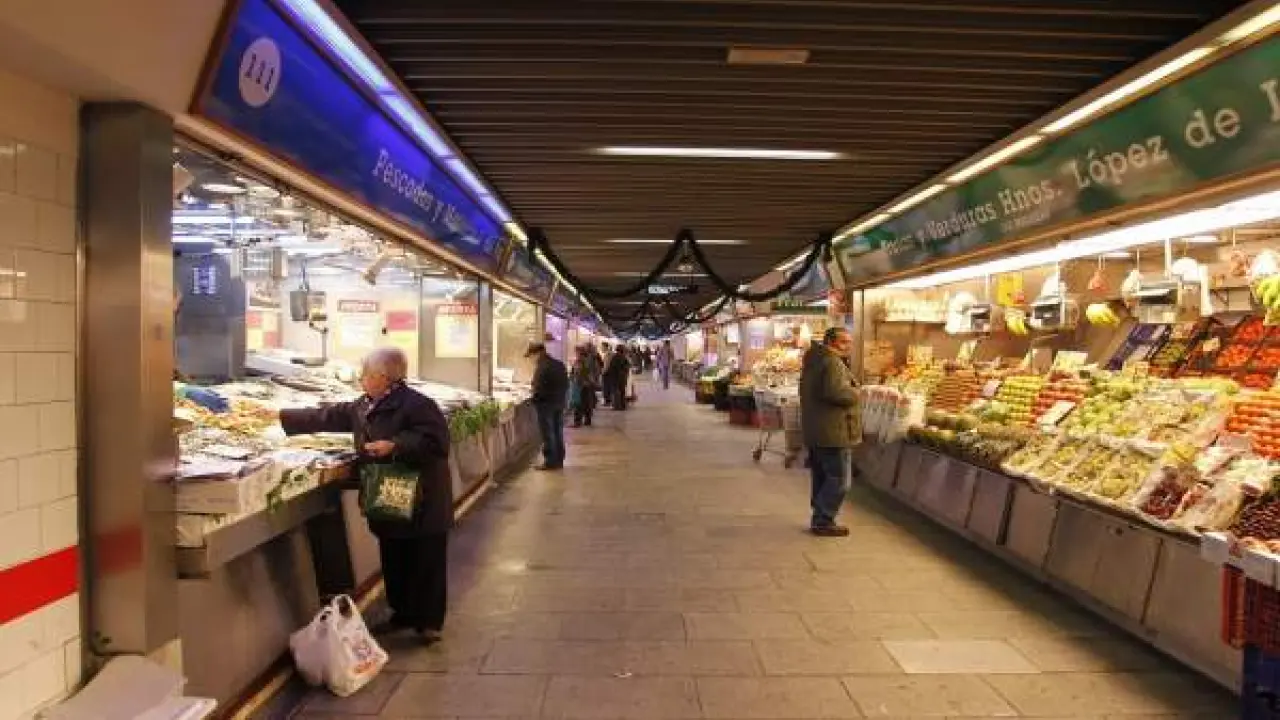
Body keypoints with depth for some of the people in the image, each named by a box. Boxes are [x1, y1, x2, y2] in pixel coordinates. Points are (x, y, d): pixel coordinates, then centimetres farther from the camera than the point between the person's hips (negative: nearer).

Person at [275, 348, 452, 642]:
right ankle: (403, 614, 34)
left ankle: (429, 622, 17)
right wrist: (282, 418, 19)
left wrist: (395, 447, -28)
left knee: (426, 563, 4)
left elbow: (435, 440, -24)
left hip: (422, 502, -8)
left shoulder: (416, 405, -17)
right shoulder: (363, 407, 10)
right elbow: (326, 417, 17)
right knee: (394, 562, 18)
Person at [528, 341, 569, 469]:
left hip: (546, 403, -8)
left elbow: (539, 388, -20)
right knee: (558, 433, 14)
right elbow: (566, 384, 11)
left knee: (548, 434, 0)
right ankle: (559, 461, 21)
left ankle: (550, 462, 4)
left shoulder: (542, 367, -19)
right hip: (560, 403, 8)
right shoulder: (560, 364, 7)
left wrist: (534, 399, -3)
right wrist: (561, 397, 15)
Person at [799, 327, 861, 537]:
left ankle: (819, 519, 25)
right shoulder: (832, 363, -18)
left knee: (821, 478, 17)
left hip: (815, 431, 10)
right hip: (833, 432, -10)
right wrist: (854, 392, -11)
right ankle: (823, 522, 1)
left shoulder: (813, 361, 16)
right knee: (839, 480, -2)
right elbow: (837, 392, -31)